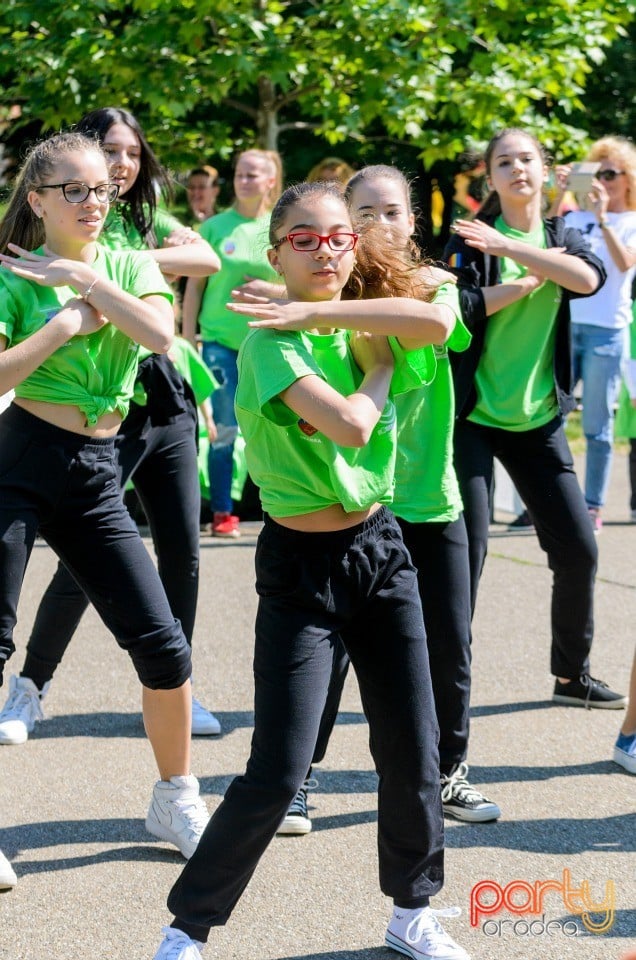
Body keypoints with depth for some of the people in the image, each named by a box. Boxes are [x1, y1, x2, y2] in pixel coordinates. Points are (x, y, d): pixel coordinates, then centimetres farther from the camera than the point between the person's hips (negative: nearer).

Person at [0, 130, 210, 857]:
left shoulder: (131, 266, 9)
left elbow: (161, 334, -12)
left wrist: (82, 277, -12)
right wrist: (64, 323, -15)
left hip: (96, 475, 4)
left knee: (163, 646, 2)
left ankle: (176, 797, 21)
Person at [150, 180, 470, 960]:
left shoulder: (366, 326, 5)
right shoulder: (271, 337, -15)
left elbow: (437, 322, -18)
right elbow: (349, 426, -29)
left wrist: (327, 312, -20)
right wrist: (382, 369, -9)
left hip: (380, 546, 6)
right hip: (301, 565, -6)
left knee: (413, 751, 10)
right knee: (277, 776, -8)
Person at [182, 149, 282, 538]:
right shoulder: (216, 226, 3)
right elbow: (195, 284, 6)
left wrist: (274, 290, -10)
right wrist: (188, 337, 2)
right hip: (221, 340, -1)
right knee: (224, 429, -2)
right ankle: (222, 514, 6)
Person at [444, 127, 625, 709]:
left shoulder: (561, 238, 8)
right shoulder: (471, 238, -2)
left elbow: (589, 278, -16)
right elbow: (456, 309, -17)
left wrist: (510, 248, -22)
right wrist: (529, 279, -15)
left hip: (538, 420, 4)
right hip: (473, 416, -4)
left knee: (579, 551, 3)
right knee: (467, 551, -8)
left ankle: (572, 675, 19)